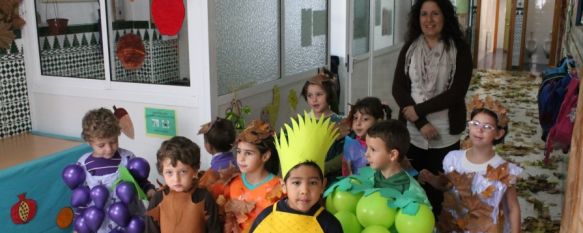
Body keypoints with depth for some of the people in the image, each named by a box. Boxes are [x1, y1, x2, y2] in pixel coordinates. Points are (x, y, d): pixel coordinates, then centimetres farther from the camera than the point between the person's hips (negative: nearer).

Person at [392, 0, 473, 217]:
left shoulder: (459, 49, -3)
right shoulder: (409, 48, 5)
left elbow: (457, 92, -11)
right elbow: (398, 89, -2)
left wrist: (419, 110, -14)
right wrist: (421, 123, -13)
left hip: (446, 134, -2)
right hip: (412, 132, 2)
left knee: (438, 187, 6)